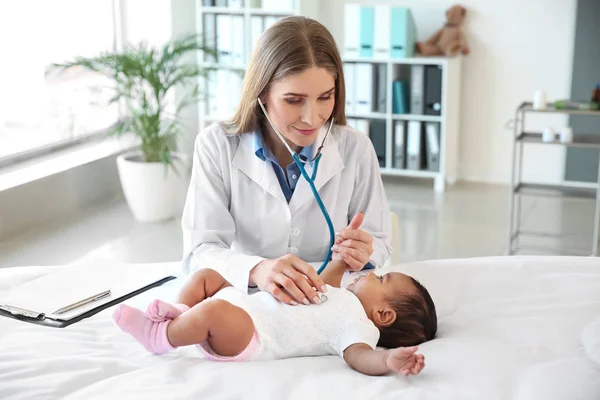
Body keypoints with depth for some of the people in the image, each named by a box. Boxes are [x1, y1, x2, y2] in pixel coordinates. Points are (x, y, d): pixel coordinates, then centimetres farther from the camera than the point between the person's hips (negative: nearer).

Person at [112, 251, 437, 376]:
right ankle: (180, 316, 4)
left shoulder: (358, 323, -10)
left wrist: (389, 359, -51)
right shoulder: (344, 299, 21)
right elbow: (323, 282, 41)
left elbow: (359, 355, -30)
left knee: (213, 309, -39)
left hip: (250, 337, -11)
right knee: (206, 275, 21)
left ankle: (161, 336, -15)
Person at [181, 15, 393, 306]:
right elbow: (200, 252, -17)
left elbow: (379, 244, 3)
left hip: (331, 307, 2)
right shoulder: (217, 146, -10)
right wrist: (256, 270, -38)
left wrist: (362, 255, -21)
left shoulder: (355, 149, -5)